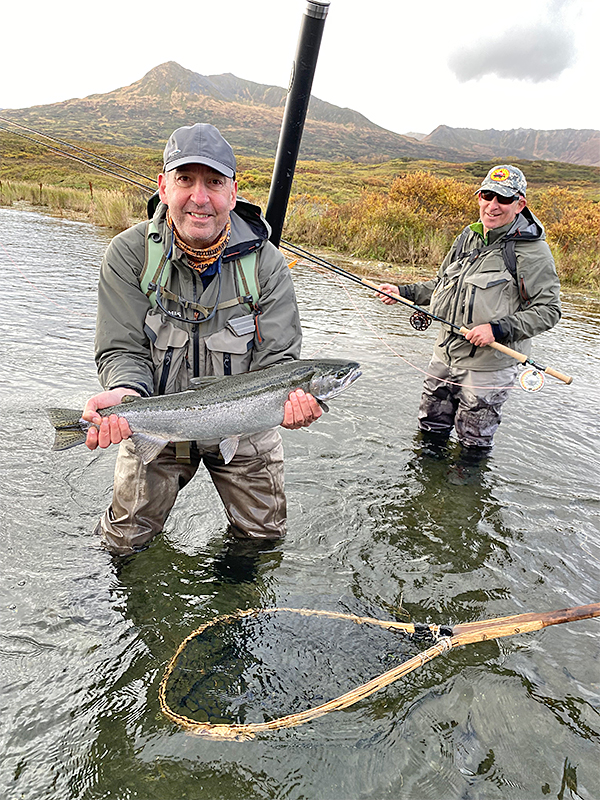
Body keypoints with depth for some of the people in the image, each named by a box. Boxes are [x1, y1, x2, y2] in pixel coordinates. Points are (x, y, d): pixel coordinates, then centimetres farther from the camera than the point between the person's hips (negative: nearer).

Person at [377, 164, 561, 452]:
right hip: (446, 354, 6)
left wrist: (498, 329, -26)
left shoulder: (532, 250, -13)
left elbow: (548, 310, -14)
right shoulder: (468, 236, 7)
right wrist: (403, 292, 8)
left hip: (488, 365, -6)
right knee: (430, 429, 21)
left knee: (474, 443, 10)